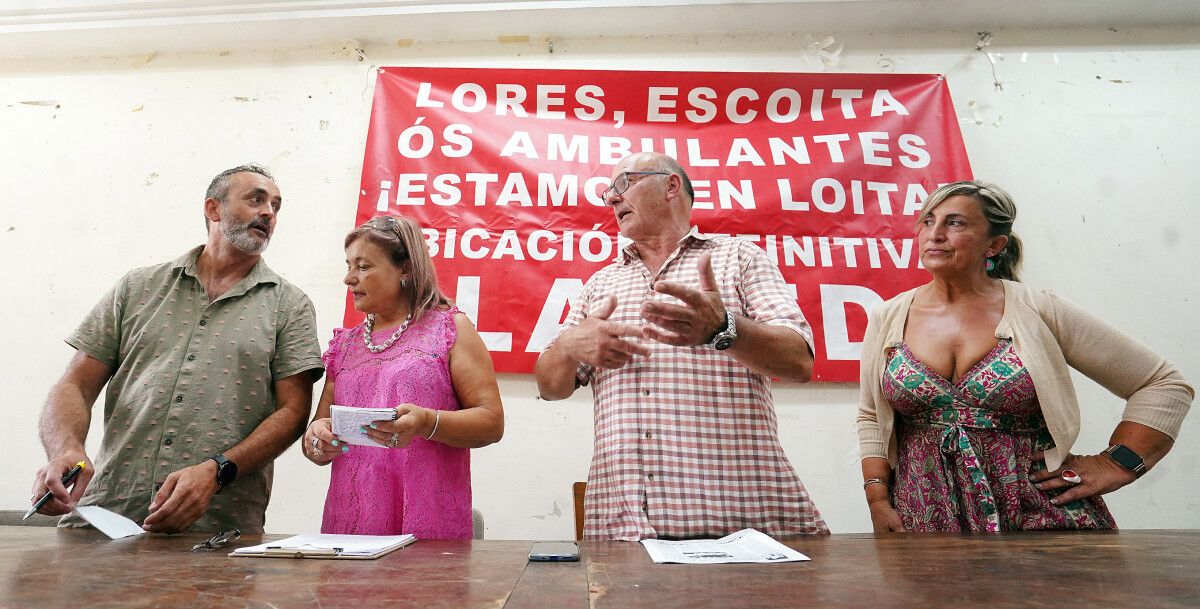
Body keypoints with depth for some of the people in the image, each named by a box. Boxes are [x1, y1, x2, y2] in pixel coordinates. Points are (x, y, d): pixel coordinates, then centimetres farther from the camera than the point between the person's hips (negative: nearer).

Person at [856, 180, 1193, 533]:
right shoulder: (888, 318, 1)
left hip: (1037, 515, -1)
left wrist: (1114, 465, -5)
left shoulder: (1039, 313, -4)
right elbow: (871, 418, 8)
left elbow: (1166, 384, 3)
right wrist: (878, 500, -1)